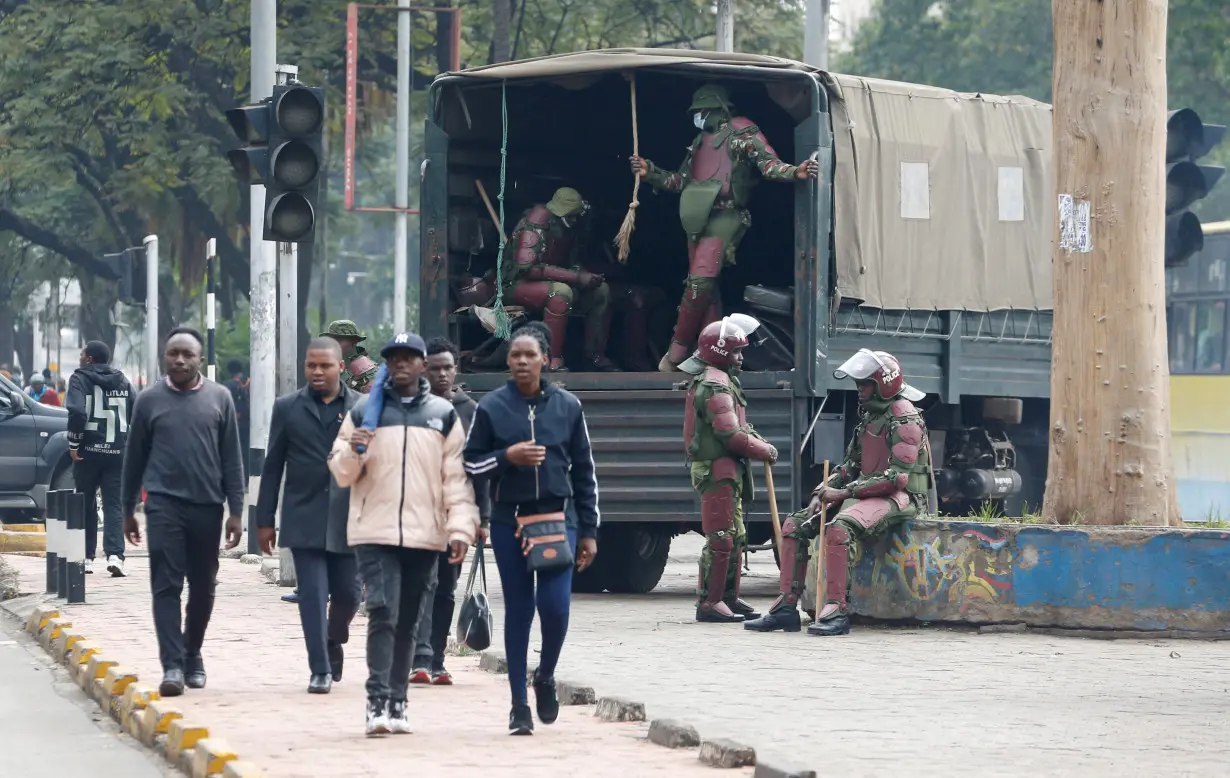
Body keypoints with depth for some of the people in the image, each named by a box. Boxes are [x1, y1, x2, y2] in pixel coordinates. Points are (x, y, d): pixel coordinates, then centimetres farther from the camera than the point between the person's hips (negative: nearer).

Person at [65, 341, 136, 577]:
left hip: (89, 451, -3)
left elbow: (77, 411, -19)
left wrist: (74, 443, -11)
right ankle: (114, 555, -16)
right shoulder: (122, 381, 11)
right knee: (114, 505, 2)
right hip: (117, 452, 3)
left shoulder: (80, 379, -4)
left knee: (86, 505, 11)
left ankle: (86, 557, 14)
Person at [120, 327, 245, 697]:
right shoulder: (150, 400, 2)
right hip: (164, 504, -1)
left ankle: (192, 655, 29)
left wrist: (236, 511, 0)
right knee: (166, 586, -9)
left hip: (207, 505, 1)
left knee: (203, 587, 11)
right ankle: (173, 665, -12)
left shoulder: (219, 398, 3)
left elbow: (231, 459, 5)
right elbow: (134, 457, 9)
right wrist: (128, 509, 10)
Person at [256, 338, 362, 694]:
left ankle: (333, 642, 37)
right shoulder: (288, 408, 5)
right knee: (313, 595, -5)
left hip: (348, 518, 1)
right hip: (304, 519, -1)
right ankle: (320, 669, -1)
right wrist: (265, 520, 4)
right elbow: (273, 466, 6)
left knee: (347, 592, 8)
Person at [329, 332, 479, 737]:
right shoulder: (364, 411, 8)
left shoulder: (444, 415, 10)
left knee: (407, 621, 8)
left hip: (424, 535, 2)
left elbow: (456, 477, 7)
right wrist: (353, 452, -12)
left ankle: (396, 701, 14)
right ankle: (378, 701, -17)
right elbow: (341, 473, 10)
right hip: (374, 532, -2)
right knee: (382, 612, -14)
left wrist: (460, 528, -2)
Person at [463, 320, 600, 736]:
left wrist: (588, 531, 7)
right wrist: (507, 457, -14)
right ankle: (519, 705, 10)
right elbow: (470, 463, 6)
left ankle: (546, 676, 17)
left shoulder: (567, 406, 4)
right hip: (509, 520, 0)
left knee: (555, 607, -12)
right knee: (518, 611, 3)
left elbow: (584, 471, 8)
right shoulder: (491, 406, 1)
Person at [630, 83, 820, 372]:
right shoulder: (701, 141, 23)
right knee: (705, 287, 7)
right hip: (698, 219, 9)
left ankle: (676, 353, -17)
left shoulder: (742, 134, -1)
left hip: (724, 217, -9)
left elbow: (768, 163, -11)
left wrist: (795, 172, -30)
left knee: (700, 281, -19)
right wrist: (651, 173, 17)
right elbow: (682, 180, 26)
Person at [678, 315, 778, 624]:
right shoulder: (715, 386, -16)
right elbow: (730, 435, -21)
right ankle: (709, 602, -10)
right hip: (717, 470, -11)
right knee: (721, 538, -11)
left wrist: (752, 436, 2)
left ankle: (728, 598, 21)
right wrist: (765, 451, -9)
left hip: (726, 471, 11)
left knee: (735, 537, 15)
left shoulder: (722, 381, 19)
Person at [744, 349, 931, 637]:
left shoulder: (904, 419, -13)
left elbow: (897, 478, -21)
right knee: (795, 525, 1)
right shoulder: (869, 416, 17)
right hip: (864, 493, 10)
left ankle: (837, 611, -38)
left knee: (839, 529, -36)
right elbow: (850, 466, 21)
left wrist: (844, 492, -20)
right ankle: (786, 607, -2)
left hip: (897, 498, -10)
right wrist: (822, 492, 3)